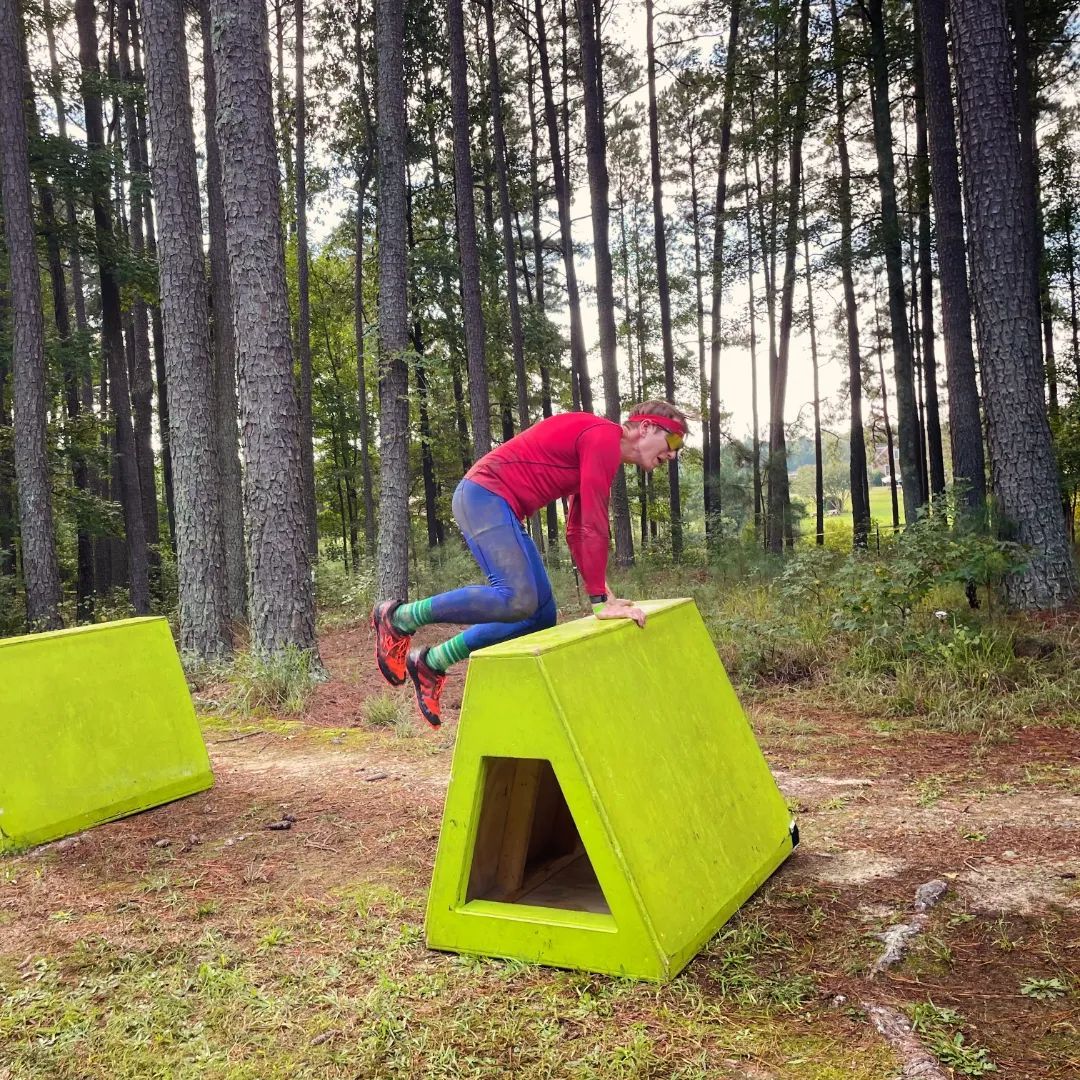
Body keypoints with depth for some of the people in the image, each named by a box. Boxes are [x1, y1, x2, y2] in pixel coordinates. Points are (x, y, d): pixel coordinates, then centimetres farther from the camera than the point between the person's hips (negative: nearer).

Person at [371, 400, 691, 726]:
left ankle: (431, 663, 11)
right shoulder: (604, 436, -12)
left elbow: (577, 532, 21)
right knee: (516, 599, -26)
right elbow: (594, 526, -19)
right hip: (484, 494, -11)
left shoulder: (597, 452, 20)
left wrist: (604, 595, 14)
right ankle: (399, 617, -11)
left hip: (500, 508, 11)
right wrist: (601, 601, -18)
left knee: (541, 615, 5)